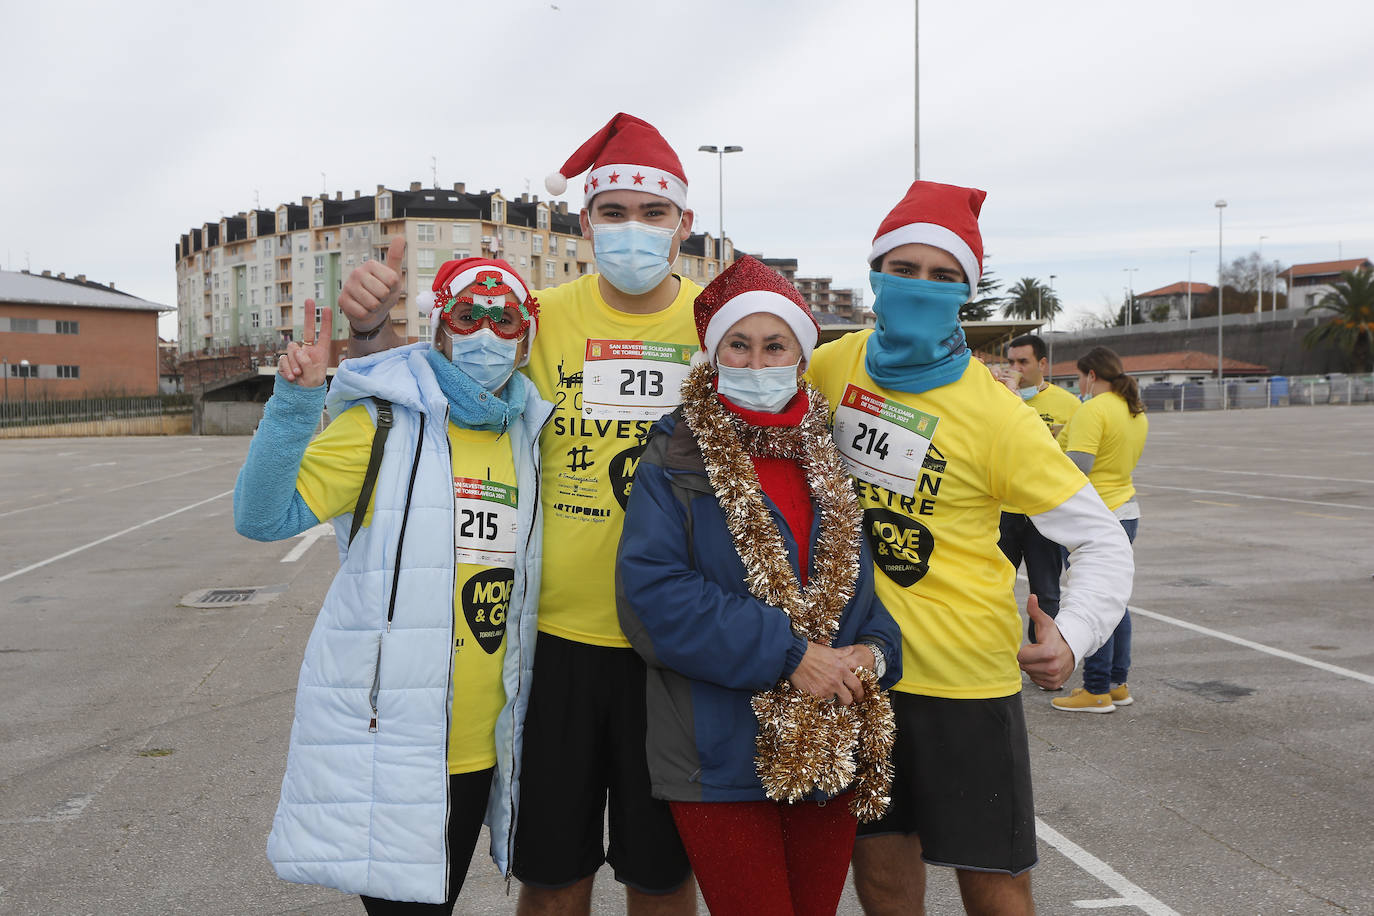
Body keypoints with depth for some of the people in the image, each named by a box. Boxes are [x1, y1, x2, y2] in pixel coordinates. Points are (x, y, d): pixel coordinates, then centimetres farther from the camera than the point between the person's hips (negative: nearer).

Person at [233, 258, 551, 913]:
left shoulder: (526, 437, 9)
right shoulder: (385, 422, -7)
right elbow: (261, 517, -15)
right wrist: (295, 401, -25)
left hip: (478, 744, 5)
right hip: (387, 733, -5)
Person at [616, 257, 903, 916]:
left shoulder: (832, 460, 8)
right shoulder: (676, 459, -7)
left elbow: (865, 577, 14)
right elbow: (653, 595, -17)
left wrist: (874, 649, -8)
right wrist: (787, 654, -20)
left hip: (831, 756, 5)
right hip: (723, 758, -5)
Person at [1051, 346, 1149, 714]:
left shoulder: (1092, 411, -15)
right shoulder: (1136, 412, 14)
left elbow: (1078, 465, -24)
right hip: (1126, 511, 10)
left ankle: (1097, 691, 2)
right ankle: (1118, 684, 22)